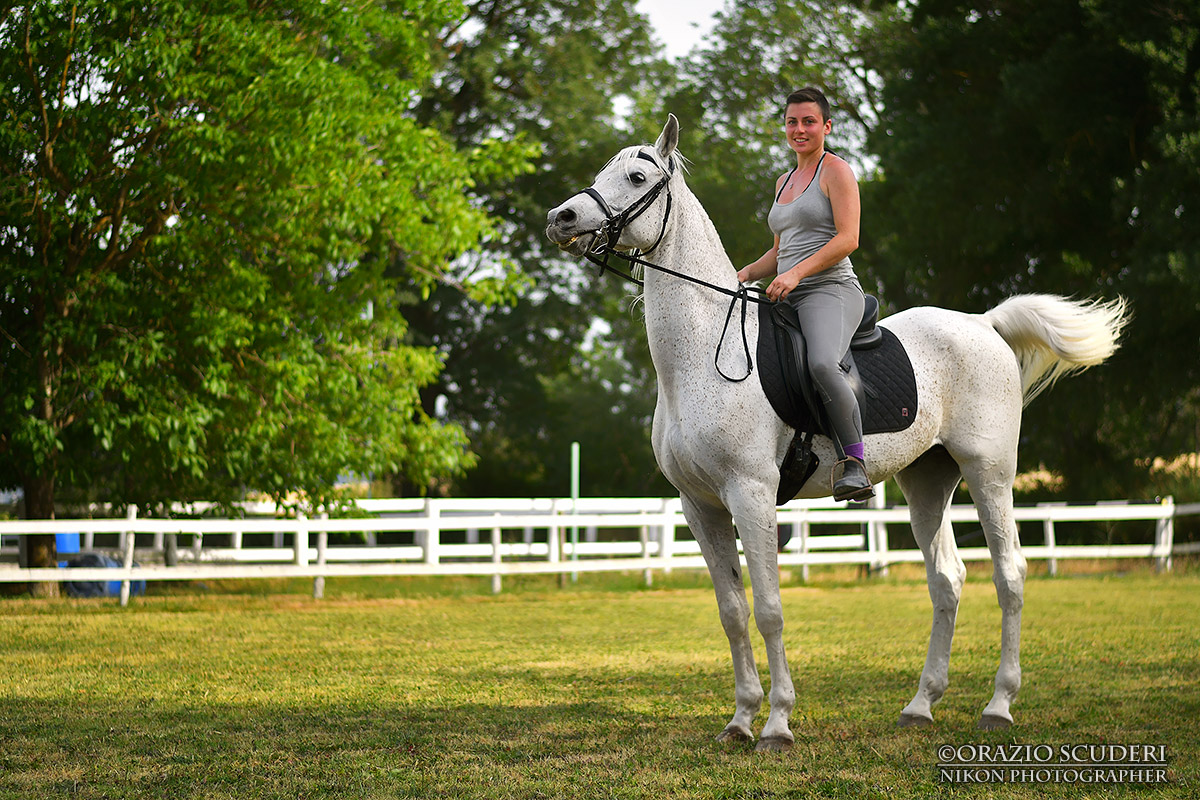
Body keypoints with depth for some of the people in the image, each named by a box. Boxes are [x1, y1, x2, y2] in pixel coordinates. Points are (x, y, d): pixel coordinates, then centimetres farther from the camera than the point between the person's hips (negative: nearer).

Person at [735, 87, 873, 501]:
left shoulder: (836, 172, -1)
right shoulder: (784, 181, 24)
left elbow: (847, 239, -12)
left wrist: (795, 274, -20)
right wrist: (745, 275, 10)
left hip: (830, 289, -9)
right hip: (788, 298, 9)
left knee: (822, 363, -37)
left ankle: (855, 465, -34)